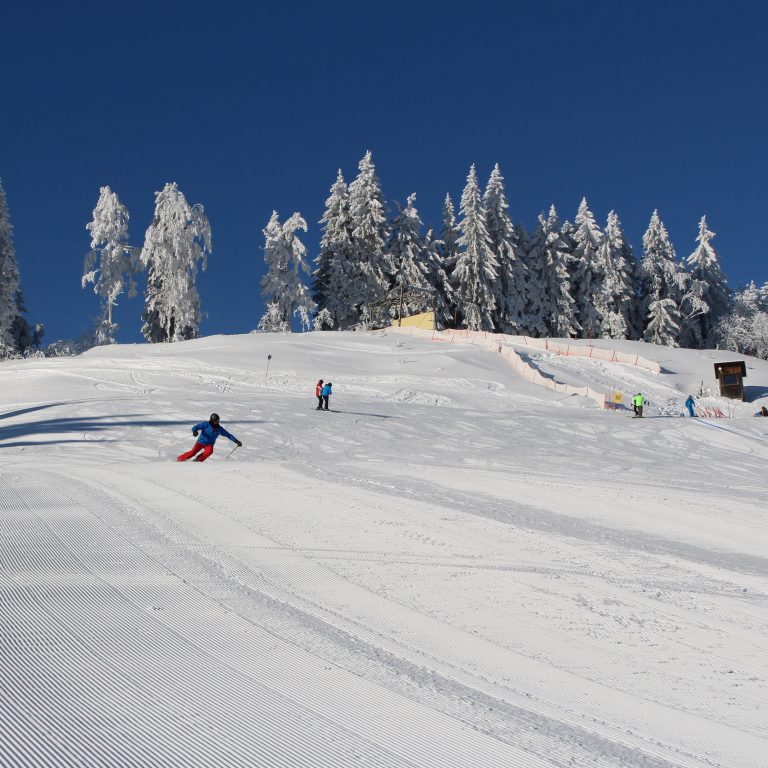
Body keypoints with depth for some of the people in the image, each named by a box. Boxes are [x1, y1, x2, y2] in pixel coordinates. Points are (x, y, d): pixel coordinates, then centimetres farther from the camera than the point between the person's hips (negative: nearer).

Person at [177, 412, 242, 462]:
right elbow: (195, 427, -15)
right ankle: (179, 459, 1)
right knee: (193, 452, -21)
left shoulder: (219, 429, -3)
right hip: (201, 442, -3)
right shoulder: (206, 424, -12)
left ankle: (197, 461, -10)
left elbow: (228, 435, 3)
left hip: (209, 444, 3)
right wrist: (194, 431, -39)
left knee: (209, 451, -31)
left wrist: (236, 441, -1)